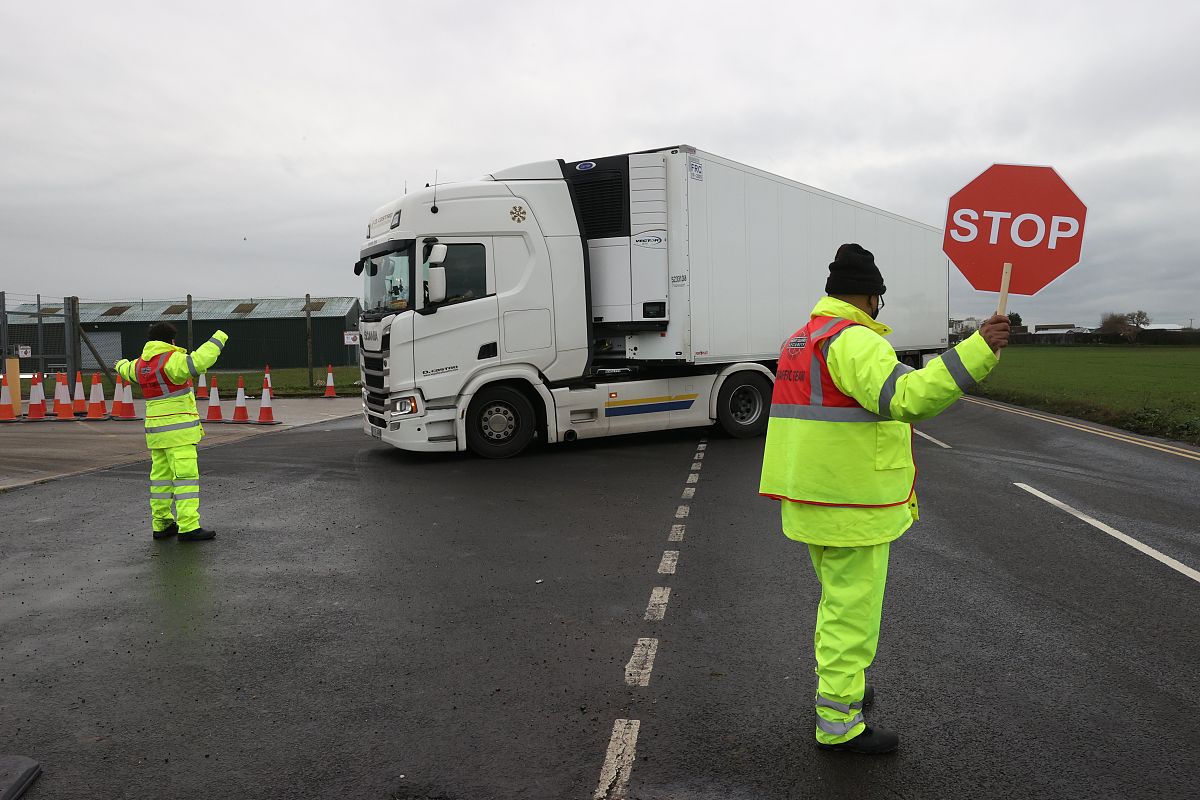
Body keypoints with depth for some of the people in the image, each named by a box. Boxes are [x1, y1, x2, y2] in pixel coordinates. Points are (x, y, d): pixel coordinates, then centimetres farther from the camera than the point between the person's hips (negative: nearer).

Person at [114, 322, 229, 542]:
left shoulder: (141, 365, 12)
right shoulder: (171, 360, -14)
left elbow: (128, 370, 35)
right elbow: (198, 362, -32)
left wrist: (120, 365, 59)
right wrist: (218, 339, -21)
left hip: (156, 429, 9)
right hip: (178, 429, -9)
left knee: (161, 475, 13)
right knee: (186, 475, -10)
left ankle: (161, 525, 19)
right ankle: (188, 527, -13)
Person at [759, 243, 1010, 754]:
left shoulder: (800, 341, 14)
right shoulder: (854, 340, -18)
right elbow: (905, 396, -34)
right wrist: (978, 350, -36)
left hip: (813, 501, 10)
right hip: (852, 507, -10)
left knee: (838, 600, 25)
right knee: (853, 612, 2)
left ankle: (838, 688, 41)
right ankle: (838, 725, 14)